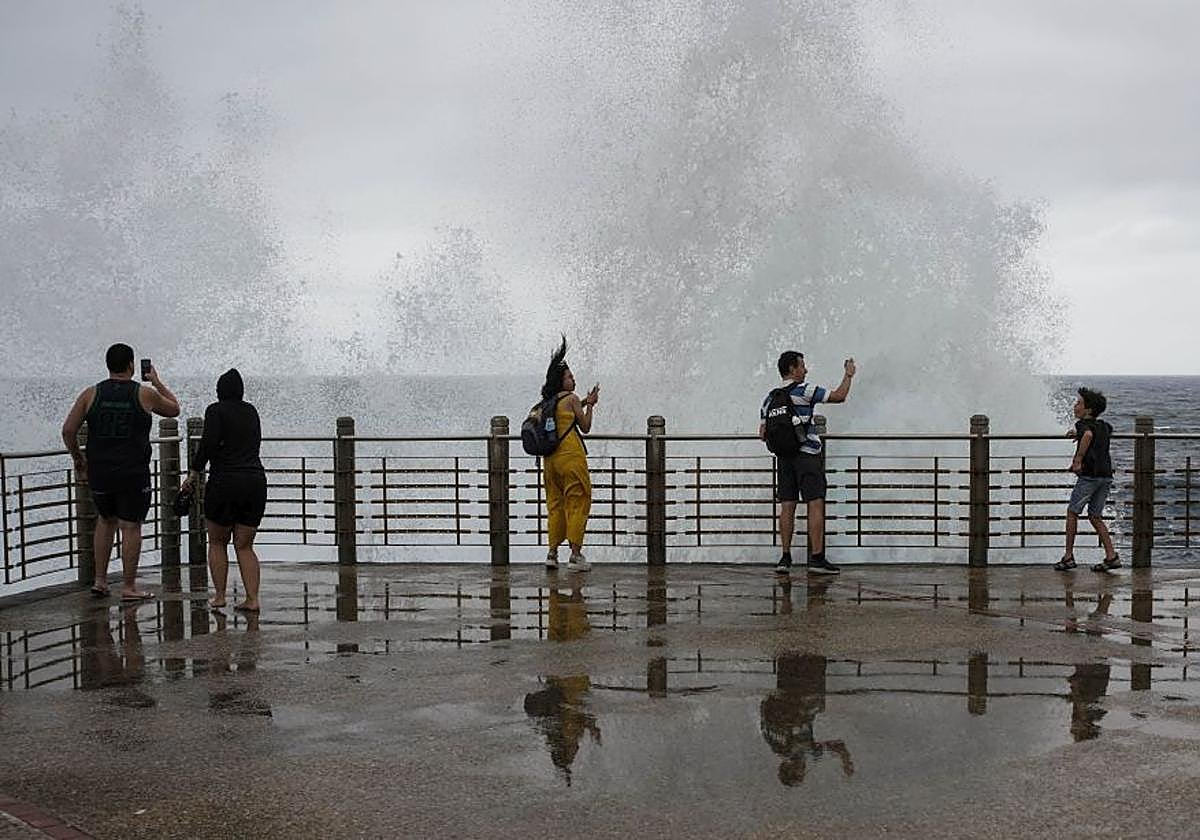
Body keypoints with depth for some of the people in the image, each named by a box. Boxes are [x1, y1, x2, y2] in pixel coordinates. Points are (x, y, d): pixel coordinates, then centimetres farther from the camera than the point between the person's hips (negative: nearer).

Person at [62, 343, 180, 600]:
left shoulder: (91, 394, 0)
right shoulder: (144, 394, -4)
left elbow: (68, 430, -2)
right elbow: (174, 409, 14)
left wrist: (78, 459, 13)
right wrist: (157, 383, 25)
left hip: (99, 473, 3)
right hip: (134, 474, -3)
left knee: (106, 520, 23)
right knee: (131, 526, 4)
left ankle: (100, 580, 21)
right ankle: (128, 587, 7)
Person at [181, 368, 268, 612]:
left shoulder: (216, 410, -2)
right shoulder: (251, 411, 14)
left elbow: (209, 442, -15)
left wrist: (194, 471, -9)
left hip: (225, 482, -4)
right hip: (256, 481, 4)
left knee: (217, 542, 14)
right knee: (244, 546, 9)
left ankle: (219, 596, 12)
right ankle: (252, 599, -2)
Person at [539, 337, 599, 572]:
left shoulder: (548, 402, 13)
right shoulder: (571, 398, -5)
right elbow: (585, 427, 0)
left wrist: (581, 404, 24)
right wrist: (590, 405, 11)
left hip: (550, 458, 7)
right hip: (571, 456, -7)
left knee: (555, 504, 14)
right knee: (577, 504, 0)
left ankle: (552, 553, 12)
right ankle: (575, 555, -2)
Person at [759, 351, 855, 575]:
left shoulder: (771, 398, 11)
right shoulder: (804, 390, -7)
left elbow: (763, 434, 11)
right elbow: (839, 396, -3)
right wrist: (849, 375, 12)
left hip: (783, 457, 6)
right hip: (807, 454, -6)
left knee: (787, 506, 6)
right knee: (816, 505, -4)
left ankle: (785, 557, 5)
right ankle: (817, 558, -6)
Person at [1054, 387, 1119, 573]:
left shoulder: (1083, 424, -6)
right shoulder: (1104, 426, 17)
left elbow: (1088, 434, -30)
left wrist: (1078, 459, -27)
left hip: (1089, 475, -7)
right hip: (1106, 476, 7)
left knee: (1072, 512, 5)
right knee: (1095, 517, 14)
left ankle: (1068, 556, 5)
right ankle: (1111, 556, 5)